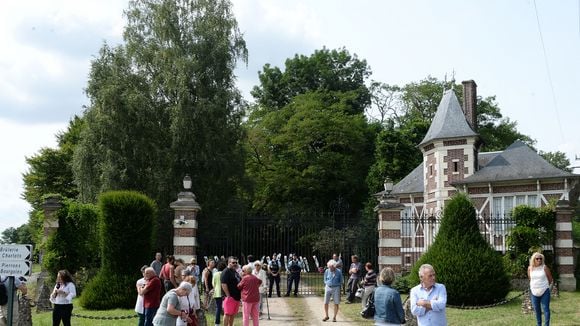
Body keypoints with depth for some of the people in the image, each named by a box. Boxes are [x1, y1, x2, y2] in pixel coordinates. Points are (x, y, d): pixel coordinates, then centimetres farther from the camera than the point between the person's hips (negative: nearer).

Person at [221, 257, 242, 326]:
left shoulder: (236, 272, 18)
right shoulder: (226, 272, -9)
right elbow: (224, 284, -17)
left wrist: (240, 295, 18)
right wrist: (228, 296, -20)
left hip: (237, 297, 9)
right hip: (230, 297, -9)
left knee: (233, 314, 12)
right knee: (227, 314, -5)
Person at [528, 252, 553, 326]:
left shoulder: (544, 268, -7)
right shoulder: (530, 268, 1)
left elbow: (551, 279, 2)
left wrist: (548, 287, 8)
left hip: (544, 292, -3)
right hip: (534, 292, 3)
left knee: (545, 309, -5)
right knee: (536, 310, 11)